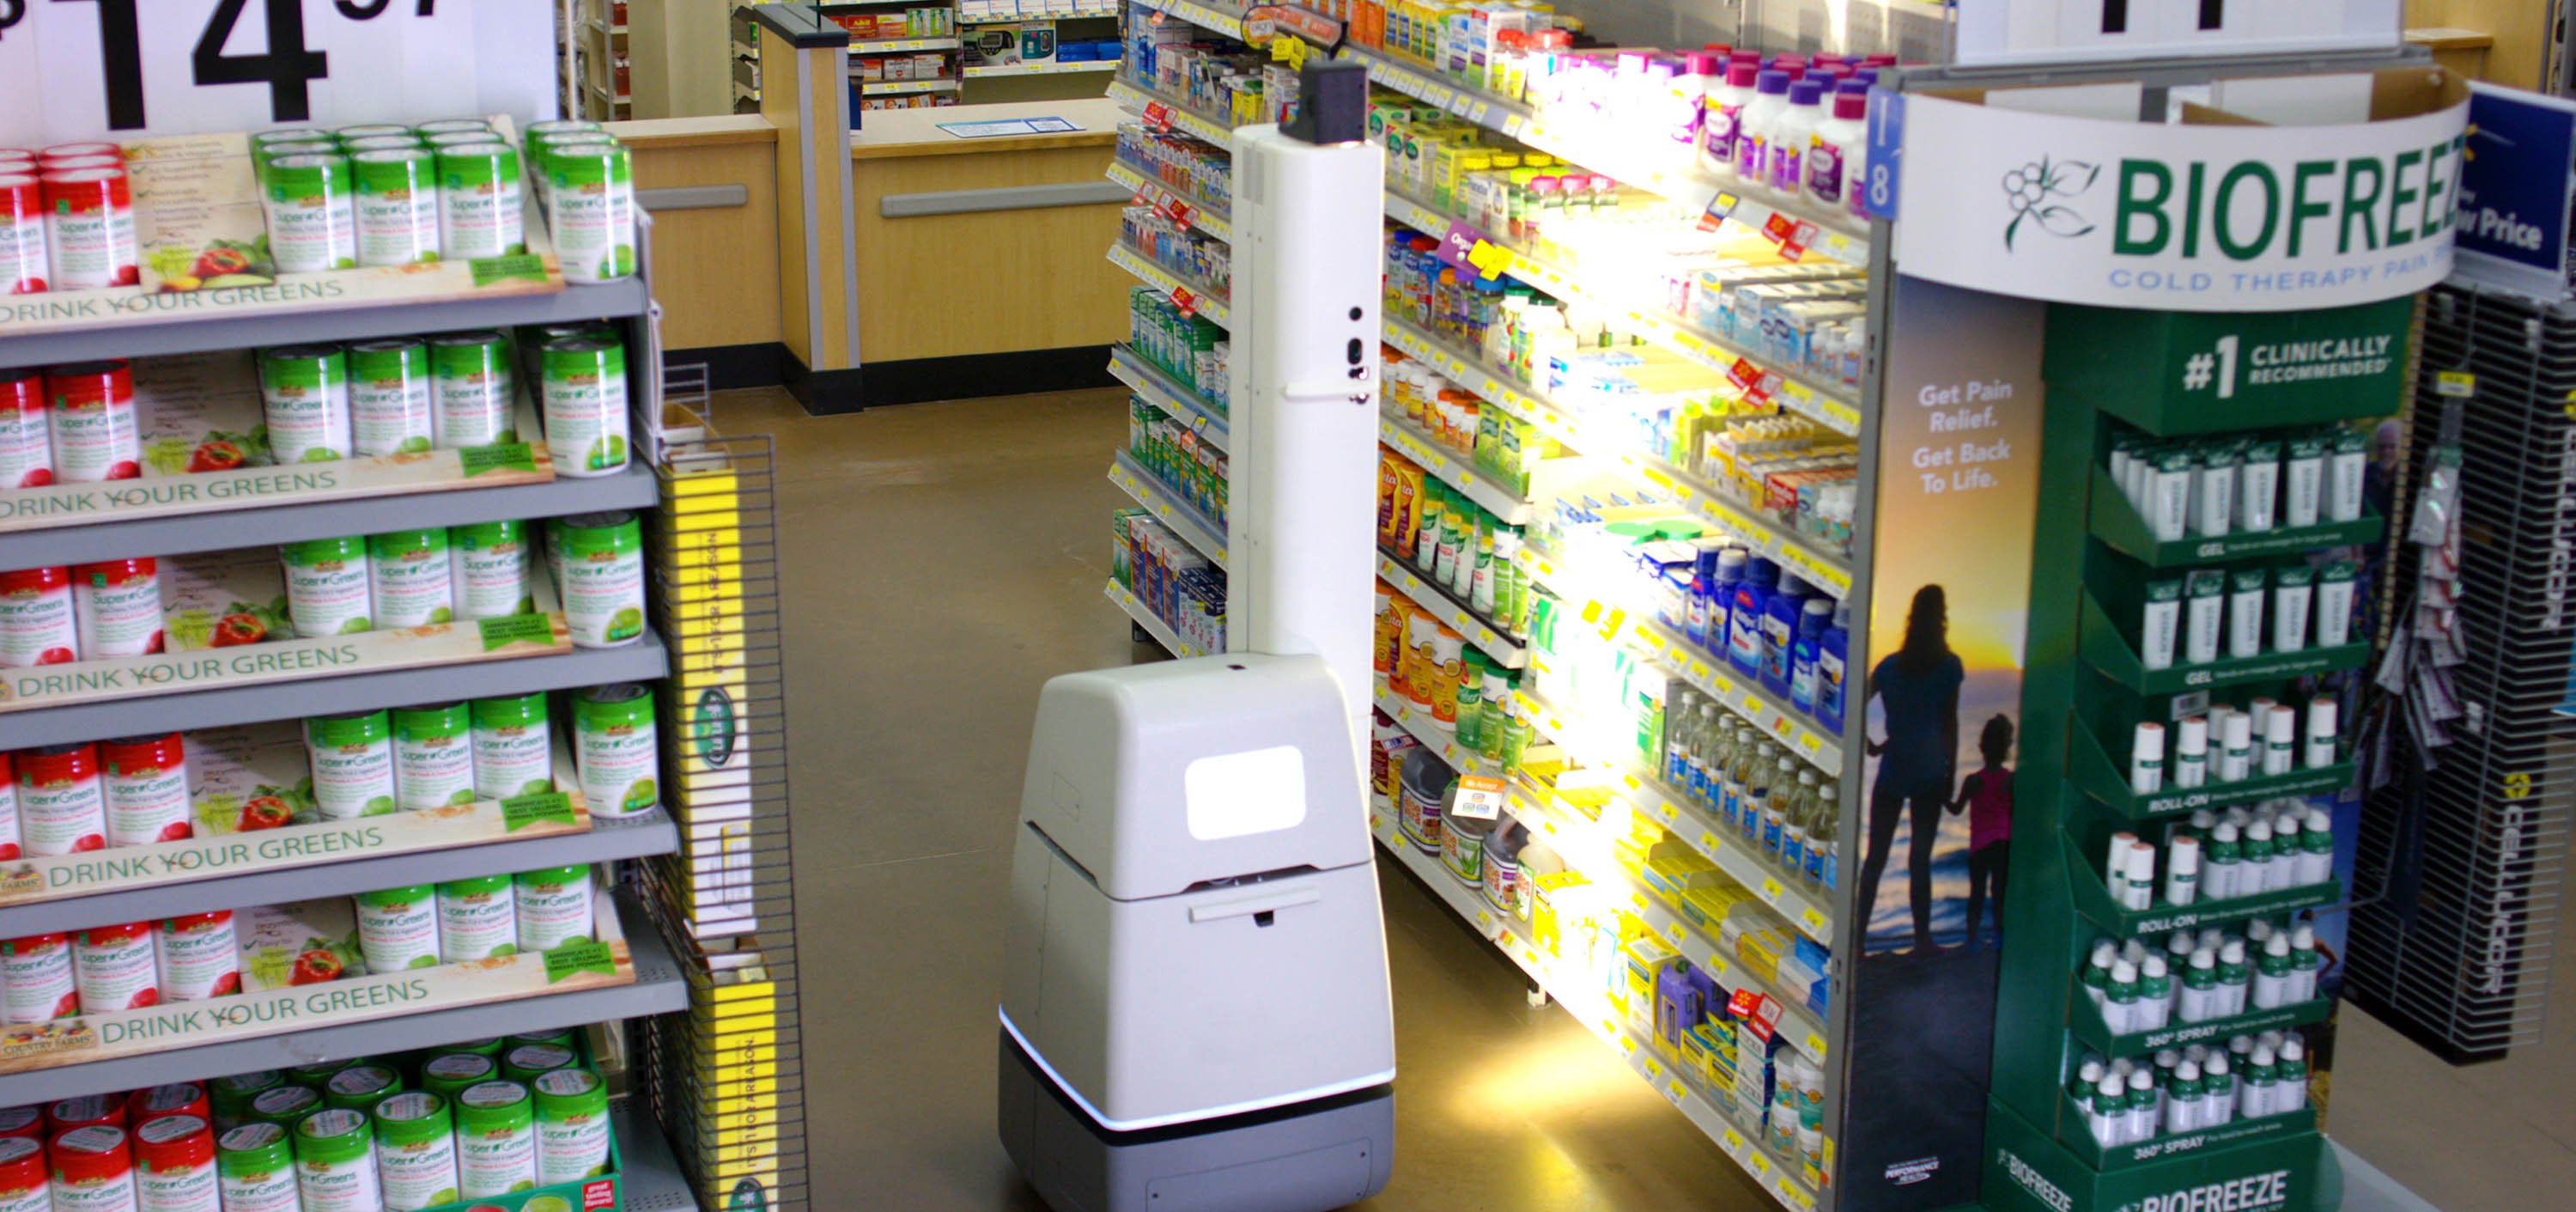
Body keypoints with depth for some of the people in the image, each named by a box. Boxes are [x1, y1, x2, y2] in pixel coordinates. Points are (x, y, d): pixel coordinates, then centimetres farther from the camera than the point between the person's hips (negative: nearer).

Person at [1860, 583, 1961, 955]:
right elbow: (1950, 724, -4)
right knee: (1920, 858, 3)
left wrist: (1871, 746, 7)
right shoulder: (1949, 666, -6)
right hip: (1929, 774, -2)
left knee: (1875, 856, 7)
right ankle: (1922, 938, 8)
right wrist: (1951, 772, 3)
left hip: (1891, 770, 2)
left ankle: (1859, 933, 6)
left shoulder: (1890, 666, 2)